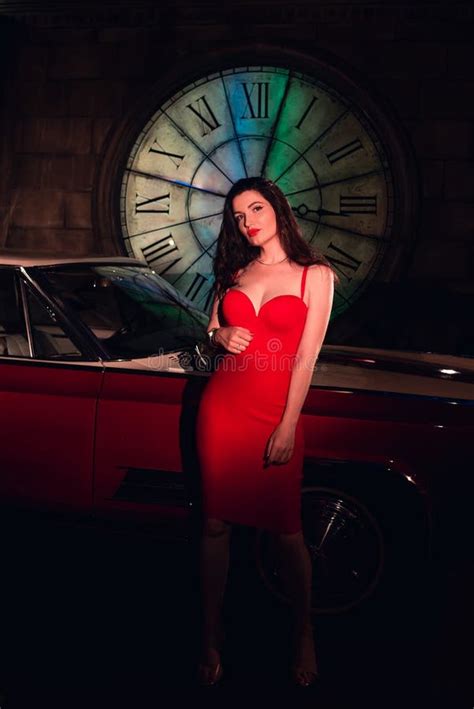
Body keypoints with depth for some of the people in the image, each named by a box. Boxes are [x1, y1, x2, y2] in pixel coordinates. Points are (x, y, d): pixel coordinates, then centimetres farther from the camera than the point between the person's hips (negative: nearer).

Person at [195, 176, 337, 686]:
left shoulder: (315, 275, 0)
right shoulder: (235, 271, 12)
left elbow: (306, 356, -5)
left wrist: (287, 427, -10)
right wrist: (220, 335, -3)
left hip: (276, 412, -3)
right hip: (222, 407, 4)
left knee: (285, 529, 1)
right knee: (216, 523, 7)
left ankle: (303, 634, 24)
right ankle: (211, 637, 22)